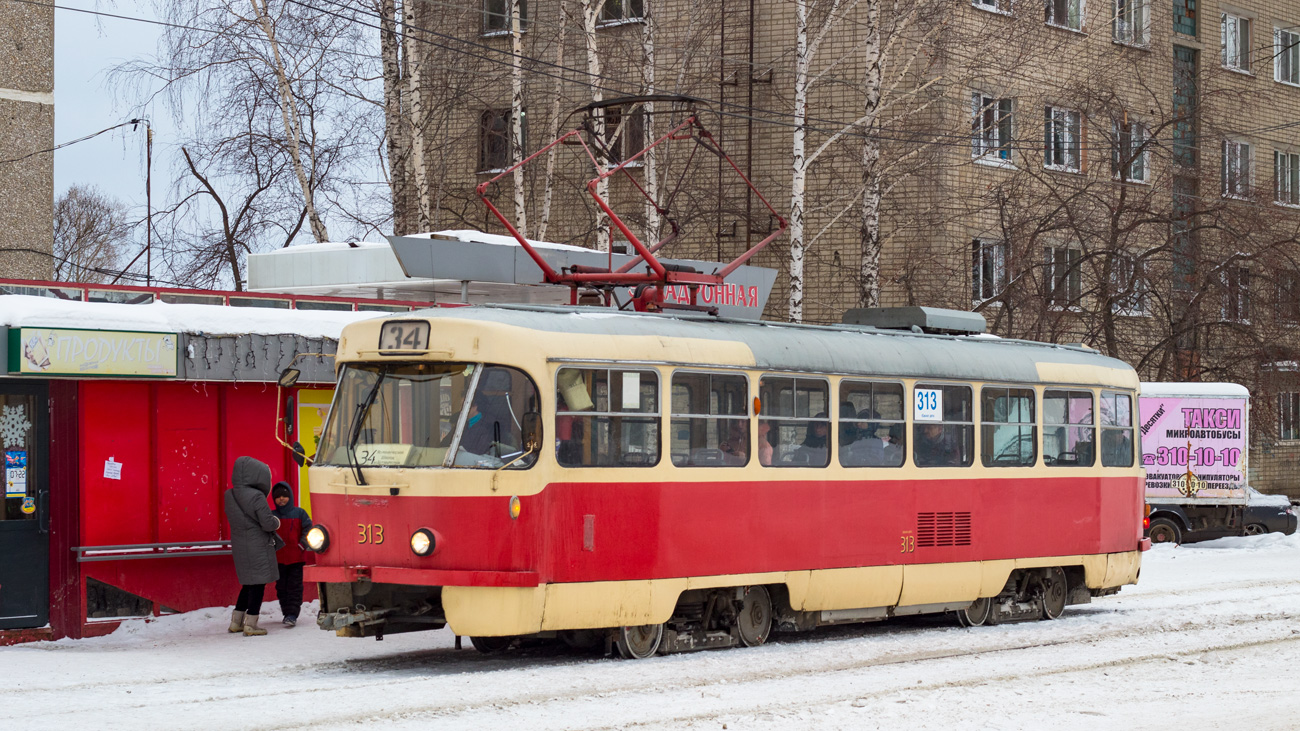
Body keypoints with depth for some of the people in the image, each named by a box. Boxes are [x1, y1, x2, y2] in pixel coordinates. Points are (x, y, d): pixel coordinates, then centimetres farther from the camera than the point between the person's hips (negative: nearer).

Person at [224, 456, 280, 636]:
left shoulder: (230, 496, 4)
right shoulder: (256, 497, -19)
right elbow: (268, 523, -19)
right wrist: (277, 522, 4)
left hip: (240, 547, 7)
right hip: (258, 548, -7)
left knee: (248, 584, 19)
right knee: (258, 583, 1)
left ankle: (236, 621, 23)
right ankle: (250, 625, 2)